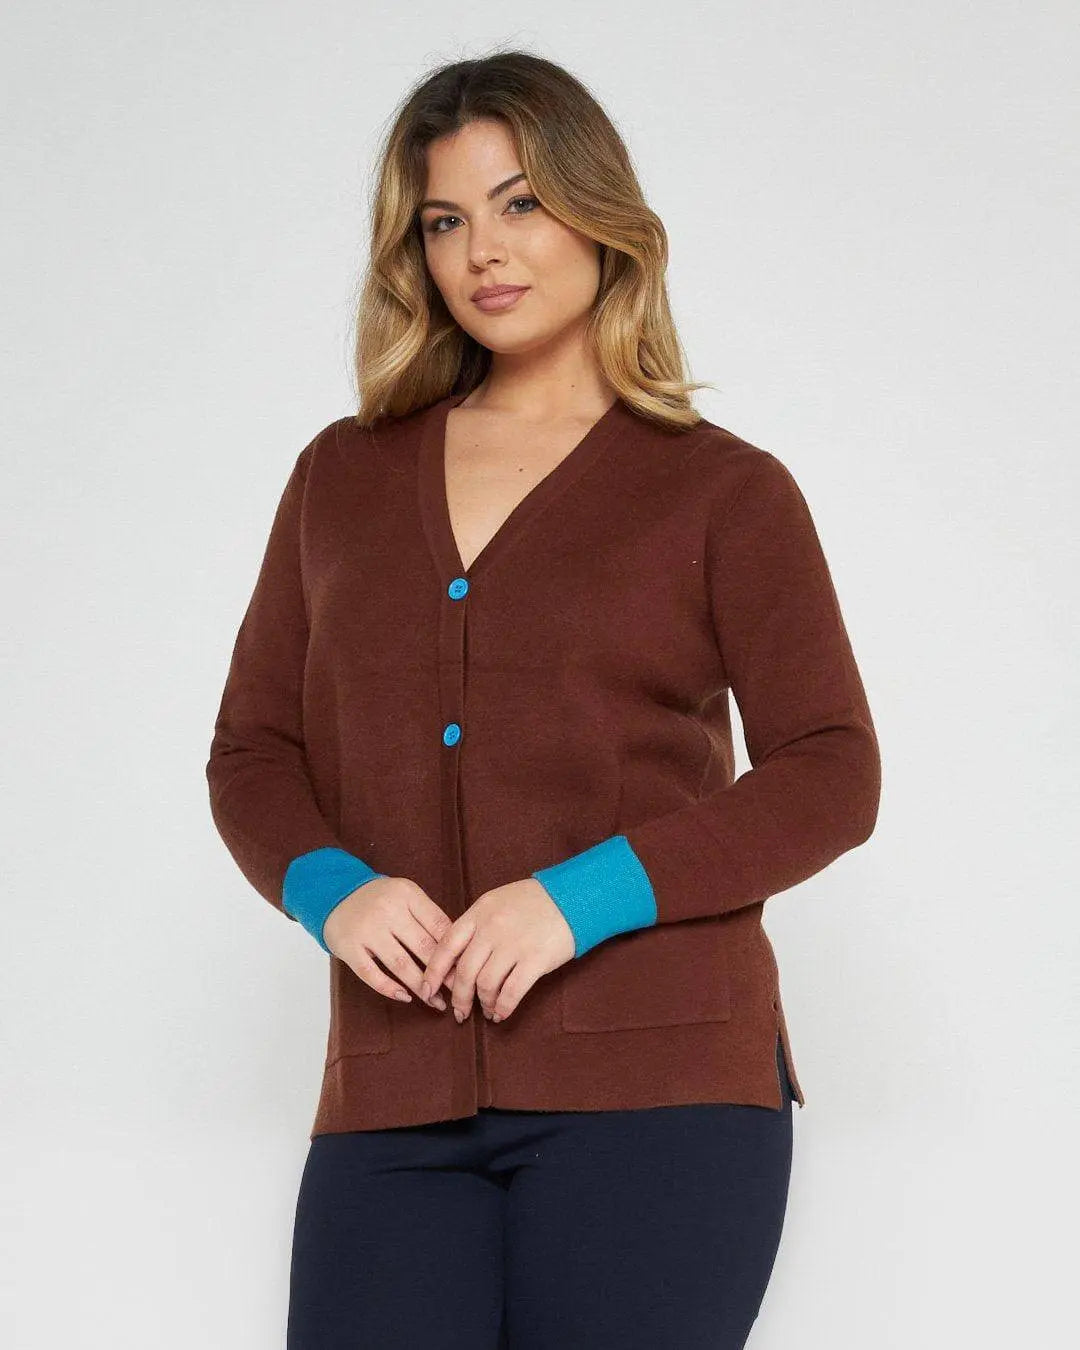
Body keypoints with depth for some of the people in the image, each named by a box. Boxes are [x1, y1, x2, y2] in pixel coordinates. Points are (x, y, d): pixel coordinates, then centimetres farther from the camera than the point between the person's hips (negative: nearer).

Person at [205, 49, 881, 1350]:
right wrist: (326, 888, -5)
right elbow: (252, 747, 17)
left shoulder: (722, 493, 7)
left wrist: (588, 894, -13)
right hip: (397, 1098, 3)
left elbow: (830, 776, 0)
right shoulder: (342, 478, 17)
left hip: (650, 1080, -2)